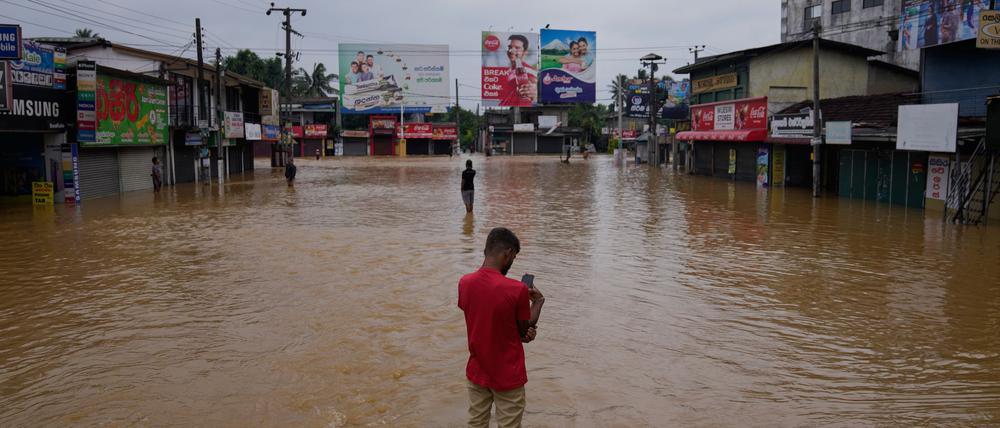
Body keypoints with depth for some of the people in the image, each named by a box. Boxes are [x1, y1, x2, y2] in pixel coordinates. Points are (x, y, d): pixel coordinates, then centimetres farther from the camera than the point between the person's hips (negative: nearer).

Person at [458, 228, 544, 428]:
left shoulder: (464, 283, -8)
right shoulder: (517, 290, -24)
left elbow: (486, 318, 2)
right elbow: (525, 331, -9)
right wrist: (538, 301, 5)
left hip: (477, 372, 5)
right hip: (508, 377, -4)